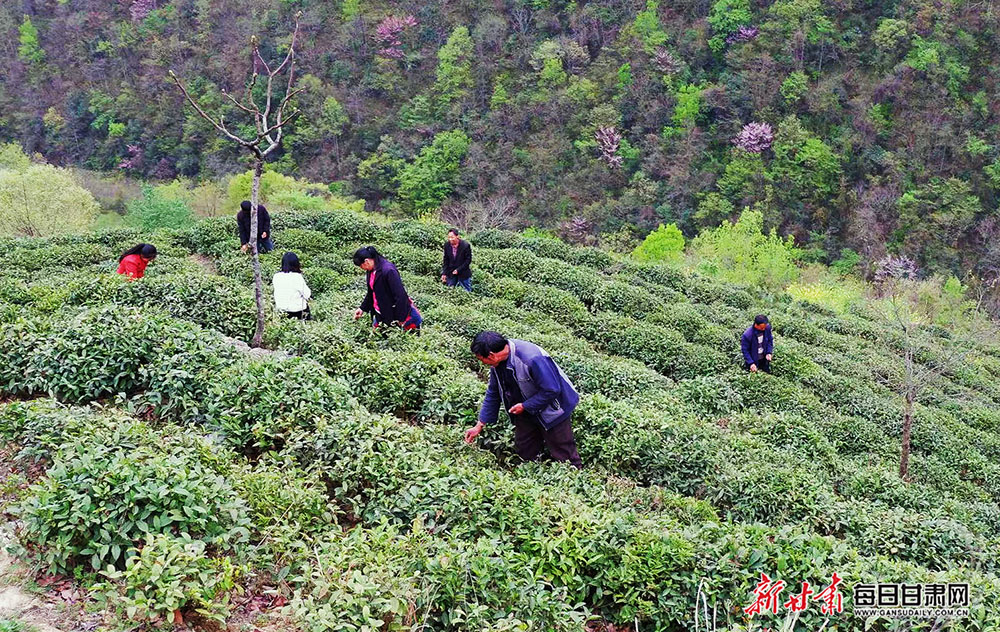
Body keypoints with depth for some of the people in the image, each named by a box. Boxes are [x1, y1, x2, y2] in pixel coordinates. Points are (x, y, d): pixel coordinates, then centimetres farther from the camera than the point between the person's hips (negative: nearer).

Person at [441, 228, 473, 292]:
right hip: (451, 273, 3)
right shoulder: (447, 245, -6)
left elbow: (468, 260, -11)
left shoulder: (465, 245, -17)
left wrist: (458, 270, -16)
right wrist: (444, 273, -5)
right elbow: (446, 260, 2)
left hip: (463, 274, -3)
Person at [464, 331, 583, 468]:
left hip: (551, 409, -7)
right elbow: (493, 394, 3)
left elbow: (552, 390, -31)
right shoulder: (498, 361, -9)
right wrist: (479, 426, 4)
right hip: (526, 411, 7)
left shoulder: (532, 359, -35)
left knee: (563, 456, 0)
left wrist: (524, 406, -23)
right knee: (525, 453, 16)